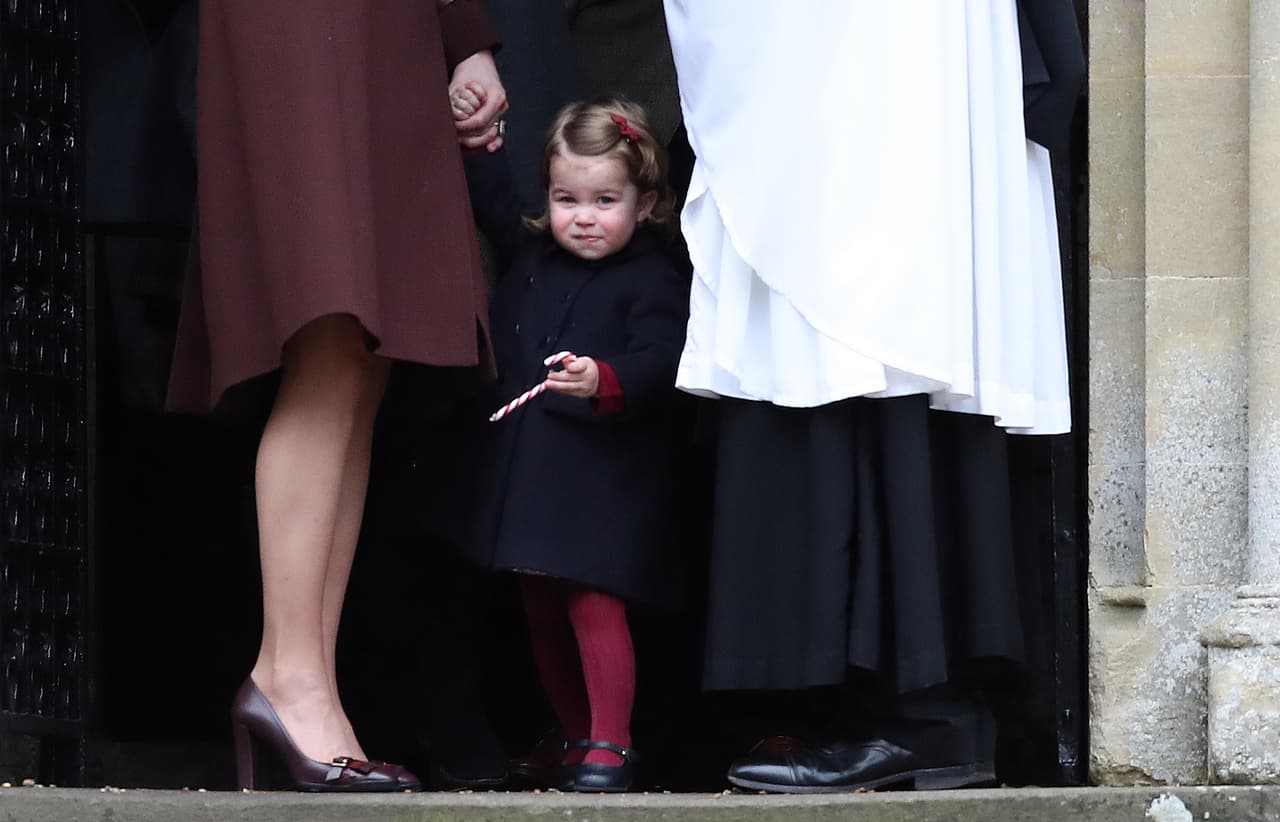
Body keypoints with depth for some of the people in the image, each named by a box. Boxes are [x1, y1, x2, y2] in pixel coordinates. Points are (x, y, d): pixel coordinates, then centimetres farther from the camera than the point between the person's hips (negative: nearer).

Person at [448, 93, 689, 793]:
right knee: (541, 611, 10)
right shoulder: (531, 255, 12)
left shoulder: (652, 283, -7)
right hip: (529, 469, 7)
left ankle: (611, 743, -3)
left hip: (605, 478, -7)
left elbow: (658, 366, -18)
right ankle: (575, 737, 20)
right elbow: (490, 201, 27)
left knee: (594, 604, -12)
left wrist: (604, 382, -36)